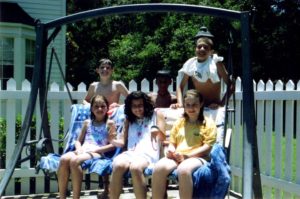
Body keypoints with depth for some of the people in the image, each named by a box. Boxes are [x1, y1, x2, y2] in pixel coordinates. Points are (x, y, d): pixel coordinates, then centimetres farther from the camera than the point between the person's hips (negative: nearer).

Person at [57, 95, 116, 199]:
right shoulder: (87, 122, 22)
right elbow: (78, 141, 22)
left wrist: (96, 149, -11)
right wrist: (79, 148, -2)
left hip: (97, 153, -4)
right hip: (82, 151, 4)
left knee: (75, 160, -36)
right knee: (64, 159, -30)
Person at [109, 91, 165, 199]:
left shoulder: (155, 115, 16)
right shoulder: (128, 120, 24)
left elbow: (162, 138, 9)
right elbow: (122, 142, 17)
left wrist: (158, 131, -15)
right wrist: (112, 140, -7)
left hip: (148, 153, -3)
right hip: (130, 152, 3)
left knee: (135, 167, -39)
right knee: (117, 165, -34)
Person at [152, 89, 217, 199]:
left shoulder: (208, 123, 8)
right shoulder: (179, 122, 22)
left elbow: (207, 147, -2)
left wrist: (187, 155, -13)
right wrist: (171, 150, -2)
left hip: (197, 158, -4)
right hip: (176, 157, 4)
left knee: (183, 169, -39)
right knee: (159, 167, -30)